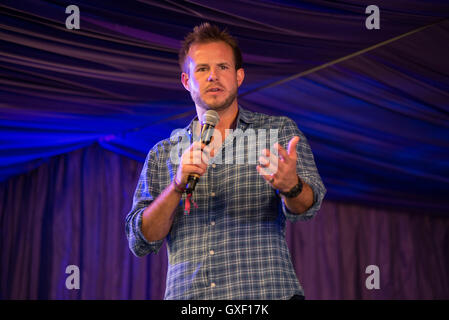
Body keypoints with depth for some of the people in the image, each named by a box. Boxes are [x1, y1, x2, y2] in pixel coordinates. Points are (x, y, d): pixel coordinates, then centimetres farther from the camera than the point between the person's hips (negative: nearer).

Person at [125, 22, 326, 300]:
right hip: (186, 295, 1)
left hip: (265, 291, 0)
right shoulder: (162, 155, 13)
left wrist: (290, 184, -29)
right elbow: (141, 243, 4)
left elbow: (308, 205, -7)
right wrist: (179, 184, -11)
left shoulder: (279, 131, 7)